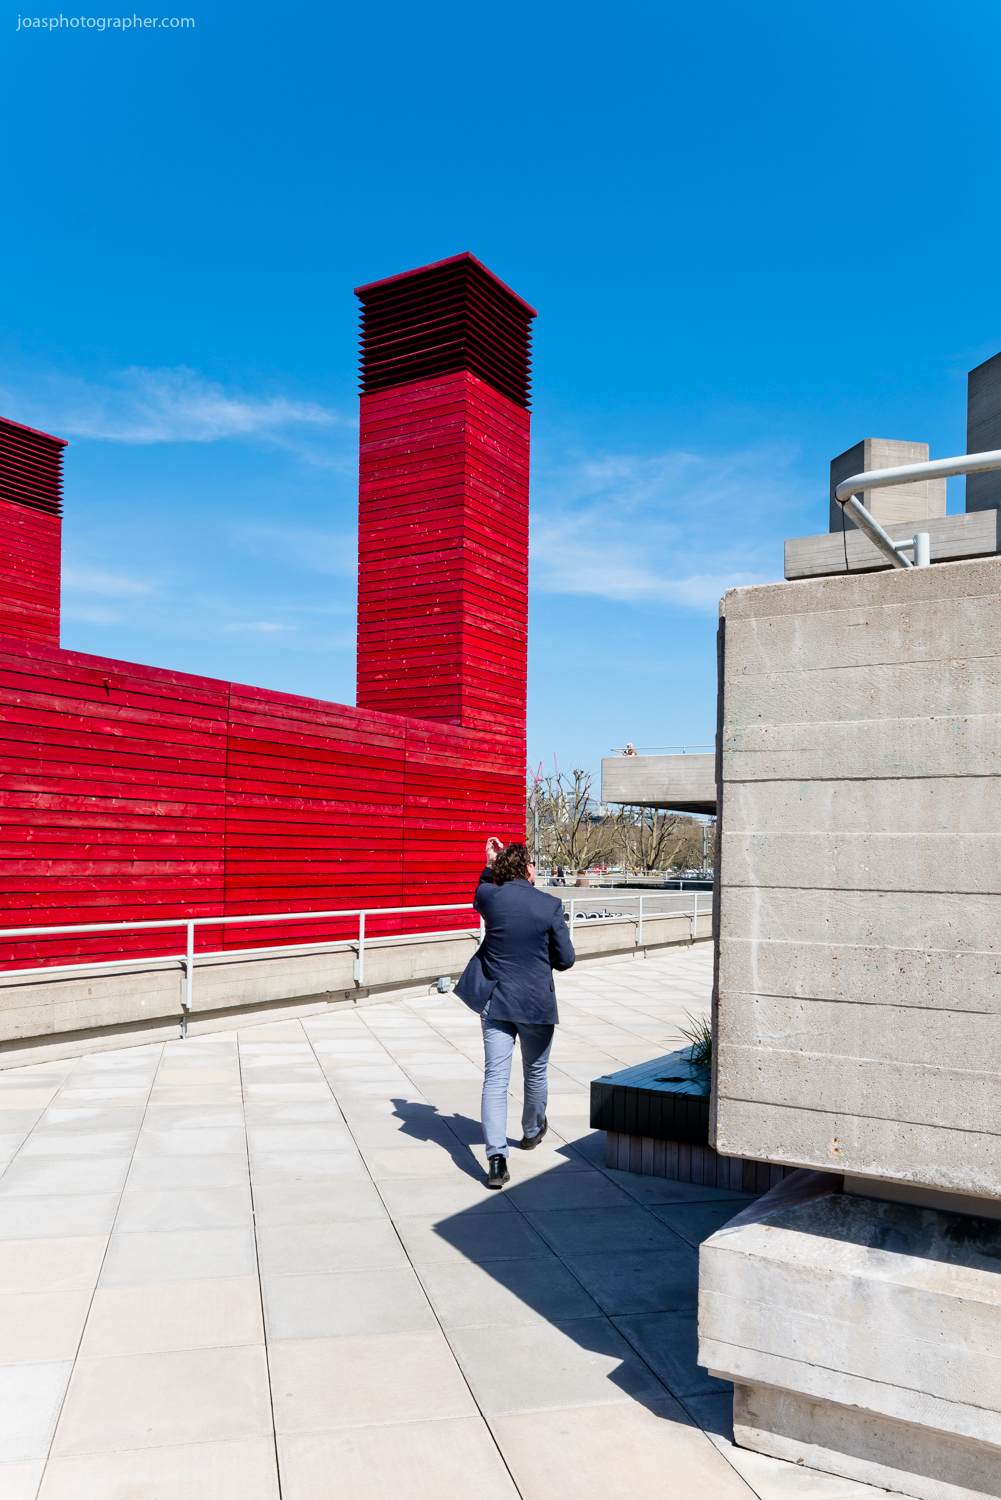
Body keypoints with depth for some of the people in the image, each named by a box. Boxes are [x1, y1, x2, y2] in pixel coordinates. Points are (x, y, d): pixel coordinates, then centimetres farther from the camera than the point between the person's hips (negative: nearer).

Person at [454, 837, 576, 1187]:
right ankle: (532, 1131, 44)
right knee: (536, 1072, 22)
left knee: (495, 1079, 1)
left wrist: (490, 865, 18)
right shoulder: (550, 906, -12)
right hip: (536, 1002, -1)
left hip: (495, 1001, 1)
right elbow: (566, 960, -6)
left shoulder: (489, 896, -6)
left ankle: (497, 1159, -9)